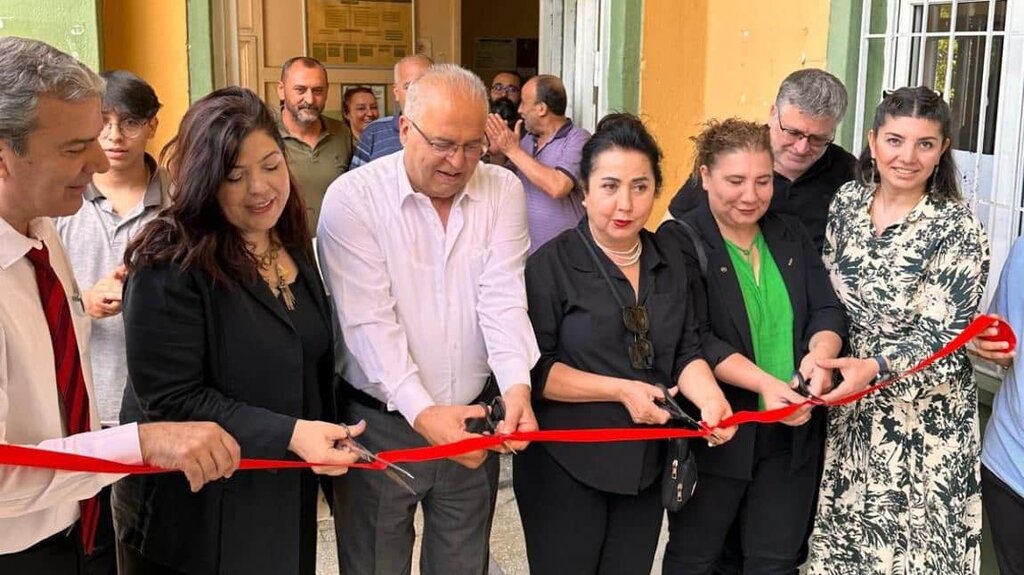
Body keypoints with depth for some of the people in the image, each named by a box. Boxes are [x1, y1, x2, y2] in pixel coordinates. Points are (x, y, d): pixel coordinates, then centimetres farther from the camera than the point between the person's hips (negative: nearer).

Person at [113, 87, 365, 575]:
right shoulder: (170, 265, -20)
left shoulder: (294, 245, 4)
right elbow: (169, 401, -23)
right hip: (195, 514, -6)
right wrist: (289, 434, -29)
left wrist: (325, 442, 15)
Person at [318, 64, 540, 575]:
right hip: (381, 422, -3)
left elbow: (504, 298, -10)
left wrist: (517, 386, -27)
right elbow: (370, 321, -18)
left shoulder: (504, 192, -1)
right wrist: (421, 412, -28)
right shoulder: (353, 197, -12)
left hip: (474, 418, 3)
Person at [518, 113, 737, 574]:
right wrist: (622, 390, -20)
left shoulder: (671, 265, 6)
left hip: (645, 466, 5)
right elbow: (533, 368, -15)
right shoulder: (550, 265, -12)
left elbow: (686, 351, 5)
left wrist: (710, 399, -16)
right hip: (564, 468, -5)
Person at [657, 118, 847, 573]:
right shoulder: (681, 241, -9)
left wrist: (820, 354, -20)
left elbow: (827, 309, 3)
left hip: (792, 430, 5)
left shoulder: (791, 235, 8)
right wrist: (764, 382, -29)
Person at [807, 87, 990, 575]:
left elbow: (943, 340, -17)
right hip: (848, 411, 5)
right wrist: (821, 362, 4)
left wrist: (875, 367, -33)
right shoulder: (846, 201, 0)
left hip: (922, 420, -4)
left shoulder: (957, 230, -15)